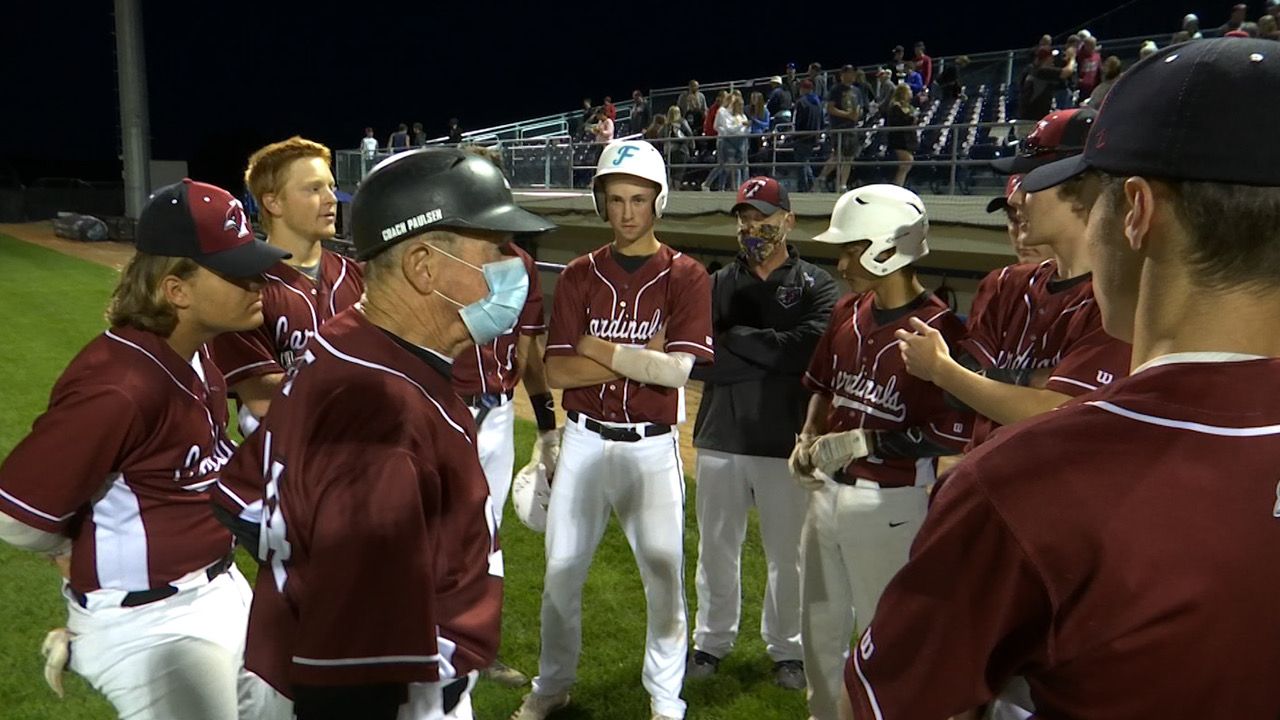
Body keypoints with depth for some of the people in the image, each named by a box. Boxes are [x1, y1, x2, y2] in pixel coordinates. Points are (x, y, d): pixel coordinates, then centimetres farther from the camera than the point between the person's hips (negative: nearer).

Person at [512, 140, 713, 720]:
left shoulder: (685, 277, -4)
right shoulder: (579, 276, 4)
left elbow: (677, 370, -17)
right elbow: (557, 370, -5)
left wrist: (599, 348, -11)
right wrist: (642, 358, -13)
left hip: (652, 448, -2)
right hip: (584, 441, 3)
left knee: (664, 576, 4)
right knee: (561, 571, 12)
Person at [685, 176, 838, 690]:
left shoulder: (816, 286, 0)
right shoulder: (718, 284, 7)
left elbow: (807, 349, -18)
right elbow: (694, 359, -5)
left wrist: (735, 339, -12)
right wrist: (772, 357, -15)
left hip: (787, 442, -2)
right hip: (720, 438, 3)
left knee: (788, 555, 10)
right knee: (716, 549, 13)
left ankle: (786, 649, 29)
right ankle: (712, 642, 31)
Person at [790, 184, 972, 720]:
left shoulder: (939, 330, -18)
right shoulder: (848, 313, 4)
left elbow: (953, 435, -20)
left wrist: (861, 441, -20)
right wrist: (807, 439, 2)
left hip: (889, 503, -7)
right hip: (827, 490, 8)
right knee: (820, 620, 21)